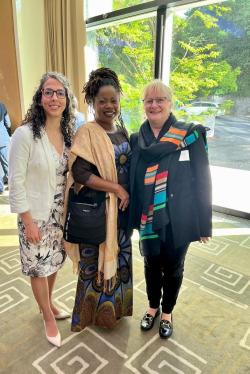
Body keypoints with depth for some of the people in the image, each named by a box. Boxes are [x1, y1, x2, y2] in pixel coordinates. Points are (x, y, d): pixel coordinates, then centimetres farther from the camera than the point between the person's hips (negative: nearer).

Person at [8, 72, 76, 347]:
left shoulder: (67, 134, 1)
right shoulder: (25, 134, -17)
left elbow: (69, 175, 7)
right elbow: (16, 181, -16)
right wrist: (28, 221, -15)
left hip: (60, 213, 6)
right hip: (36, 215, -5)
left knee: (55, 261, 21)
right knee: (39, 266, 12)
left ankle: (48, 304, 47)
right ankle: (48, 317, 36)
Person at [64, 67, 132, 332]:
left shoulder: (121, 129, 7)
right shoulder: (87, 133, -15)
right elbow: (80, 173, -22)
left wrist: (127, 194, 5)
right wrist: (117, 188, -20)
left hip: (121, 206, 7)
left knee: (119, 255, 19)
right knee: (96, 259, 9)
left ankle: (115, 305, 44)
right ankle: (93, 311, 35)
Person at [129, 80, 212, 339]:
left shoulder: (190, 135, -9)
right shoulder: (137, 140, 1)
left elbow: (202, 180, -8)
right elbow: (130, 180, 6)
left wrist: (203, 222, -8)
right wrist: (132, 215, 4)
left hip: (178, 219, -2)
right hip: (148, 219, 3)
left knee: (173, 267, 16)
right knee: (151, 264, 19)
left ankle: (167, 312, 43)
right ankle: (153, 307, 46)